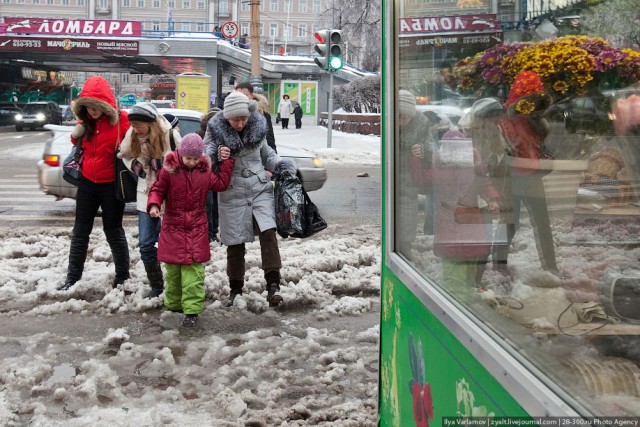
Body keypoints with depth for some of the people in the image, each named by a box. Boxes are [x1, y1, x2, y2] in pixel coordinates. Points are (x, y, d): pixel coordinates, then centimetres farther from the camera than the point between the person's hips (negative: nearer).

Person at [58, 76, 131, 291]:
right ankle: (72, 278, 18)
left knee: (113, 230, 5)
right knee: (80, 230, 9)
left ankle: (122, 277, 20)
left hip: (111, 184, -6)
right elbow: (78, 143, 19)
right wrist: (76, 134, 0)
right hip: (88, 182, 6)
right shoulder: (85, 121, 5)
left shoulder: (121, 119, -13)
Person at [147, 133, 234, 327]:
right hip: (173, 226, -1)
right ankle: (174, 304, 26)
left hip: (197, 228, 1)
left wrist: (226, 162, 13)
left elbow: (221, 184, 17)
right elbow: (157, 189, -1)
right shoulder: (169, 170, -5)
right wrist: (154, 204, -20)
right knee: (173, 268, 8)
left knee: (193, 268, -8)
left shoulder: (205, 171, 5)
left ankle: (192, 309, -8)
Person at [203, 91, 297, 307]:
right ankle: (235, 289, 24)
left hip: (260, 190, 1)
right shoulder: (216, 129, -8)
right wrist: (211, 156, -23)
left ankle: (273, 285, -15)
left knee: (268, 233, -16)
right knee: (235, 243, 8)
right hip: (232, 195, -1)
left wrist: (280, 164, -5)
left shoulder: (257, 125, -1)